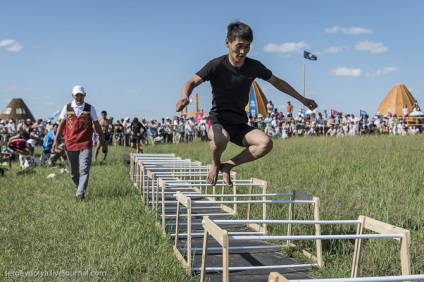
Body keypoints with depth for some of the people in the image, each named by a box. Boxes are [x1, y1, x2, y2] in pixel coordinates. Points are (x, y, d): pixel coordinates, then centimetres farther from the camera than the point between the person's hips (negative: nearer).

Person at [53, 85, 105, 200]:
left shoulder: (90, 108, 2)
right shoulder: (67, 108, 5)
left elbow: (96, 124, 8)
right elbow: (61, 124, 7)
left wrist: (102, 138, 10)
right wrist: (56, 139, 2)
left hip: (86, 144, -2)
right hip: (70, 144, 2)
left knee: (84, 170, -10)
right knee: (73, 171, 11)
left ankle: (80, 194, -11)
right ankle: (78, 189, 30)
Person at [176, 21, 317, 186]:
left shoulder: (254, 67, 0)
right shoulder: (217, 65, -12)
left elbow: (277, 82, 15)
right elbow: (193, 82, -19)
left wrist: (302, 99, 18)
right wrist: (185, 97, -43)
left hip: (240, 125, 4)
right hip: (218, 122, -4)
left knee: (266, 143, -24)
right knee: (220, 139, -40)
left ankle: (228, 165, -1)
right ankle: (216, 164, -1)